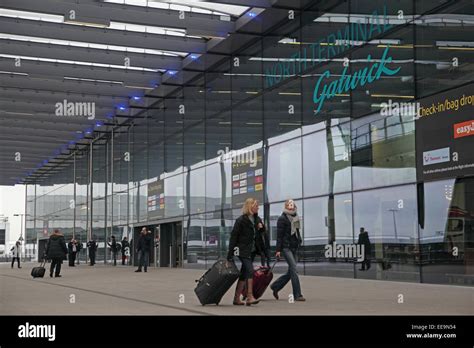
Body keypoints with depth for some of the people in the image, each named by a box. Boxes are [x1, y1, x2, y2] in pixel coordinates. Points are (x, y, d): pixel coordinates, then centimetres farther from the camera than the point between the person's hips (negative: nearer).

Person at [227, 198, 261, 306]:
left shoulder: (254, 219, 11)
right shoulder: (241, 220, -12)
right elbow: (233, 236, -13)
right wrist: (230, 254, -15)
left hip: (251, 250, 8)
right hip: (242, 250, -8)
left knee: (244, 274, 8)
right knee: (250, 271, -17)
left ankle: (237, 298, 12)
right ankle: (250, 297, -18)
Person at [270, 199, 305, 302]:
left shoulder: (295, 218, 16)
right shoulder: (282, 219, -5)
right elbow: (279, 235, -9)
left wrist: (299, 242, 18)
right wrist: (278, 250, -12)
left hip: (294, 247, 8)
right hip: (286, 247, -8)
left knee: (290, 271, 8)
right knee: (293, 269, -13)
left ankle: (275, 286, 26)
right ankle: (297, 295, -12)